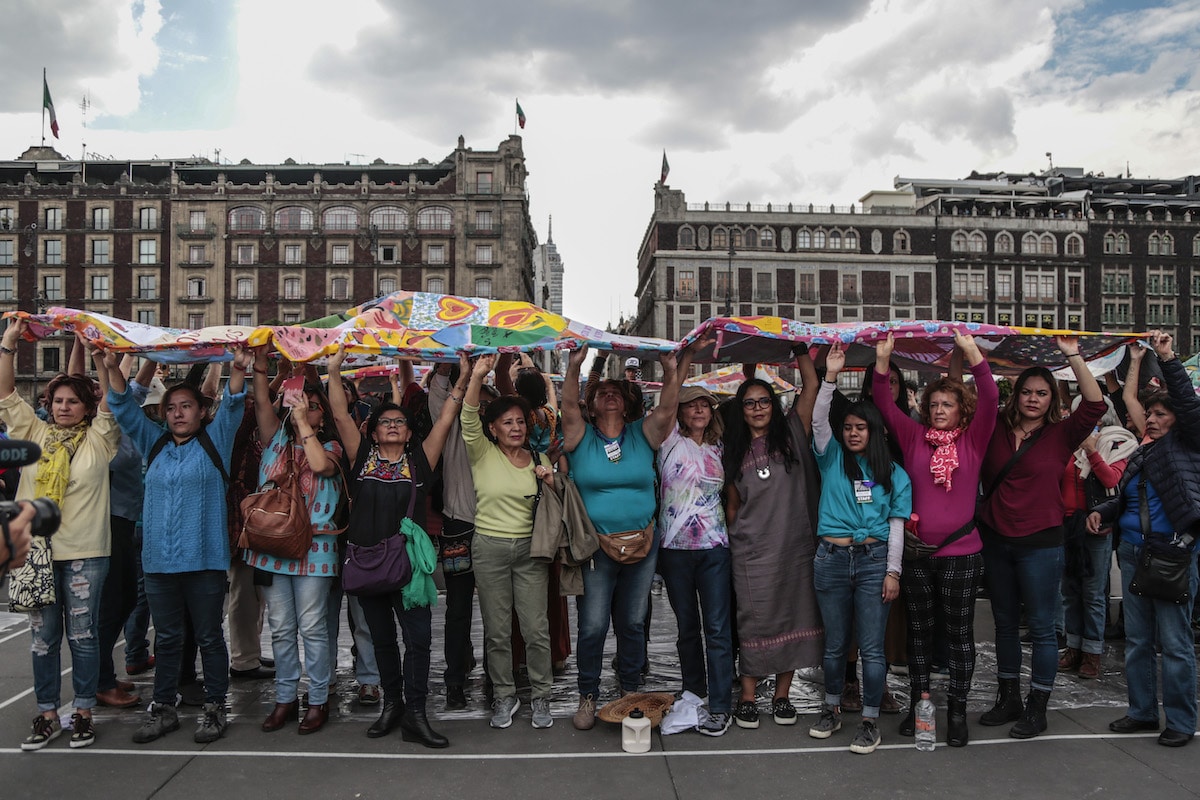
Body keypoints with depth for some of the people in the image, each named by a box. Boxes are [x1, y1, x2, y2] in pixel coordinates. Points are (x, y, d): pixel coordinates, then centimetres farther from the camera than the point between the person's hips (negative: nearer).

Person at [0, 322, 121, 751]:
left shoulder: (99, 439, 2)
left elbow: (111, 398, -8)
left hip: (85, 552, -3)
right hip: (36, 550, 3)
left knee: (83, 635, 5)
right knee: (43, 636, 10)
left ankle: (83, 712, 17)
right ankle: (46, 715, 21)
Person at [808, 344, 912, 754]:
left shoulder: (893, 473, 7)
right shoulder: (833, 459, 7)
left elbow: (896, 526, 4)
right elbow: (818, 420, -8)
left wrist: (893, 571, -2)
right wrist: (830, 376, -16)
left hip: (874, 561, -1)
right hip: (831, 559, 1)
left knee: (872, 647, 0)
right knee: (835, 644, 11)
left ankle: (870, 722, 10)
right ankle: (831, 710, 26)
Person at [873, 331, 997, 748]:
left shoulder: (973, 439, 1)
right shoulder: (914, 437, 4)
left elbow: (990, 398, -11)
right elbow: (884, 404, -3)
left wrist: (971, 349, -20)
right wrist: (883, 358, -14)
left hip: (960, 552, -2)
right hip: (916, 551, 2)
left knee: (960, 634, 7)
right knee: (918, 632, 13)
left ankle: (957, 711, 18)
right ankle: (918, 704, 26)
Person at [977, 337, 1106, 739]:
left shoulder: (1060, 434, -2)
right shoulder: (995, 430, 3)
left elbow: (1095, 404, -15)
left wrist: (1073, 355, -19)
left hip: (1040, 543, -3)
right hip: (995, 540, 3)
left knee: (1042, 627, 2)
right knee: (1005, 623, 14)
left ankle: (1037, 708, 15)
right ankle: (1009, 699, 28)